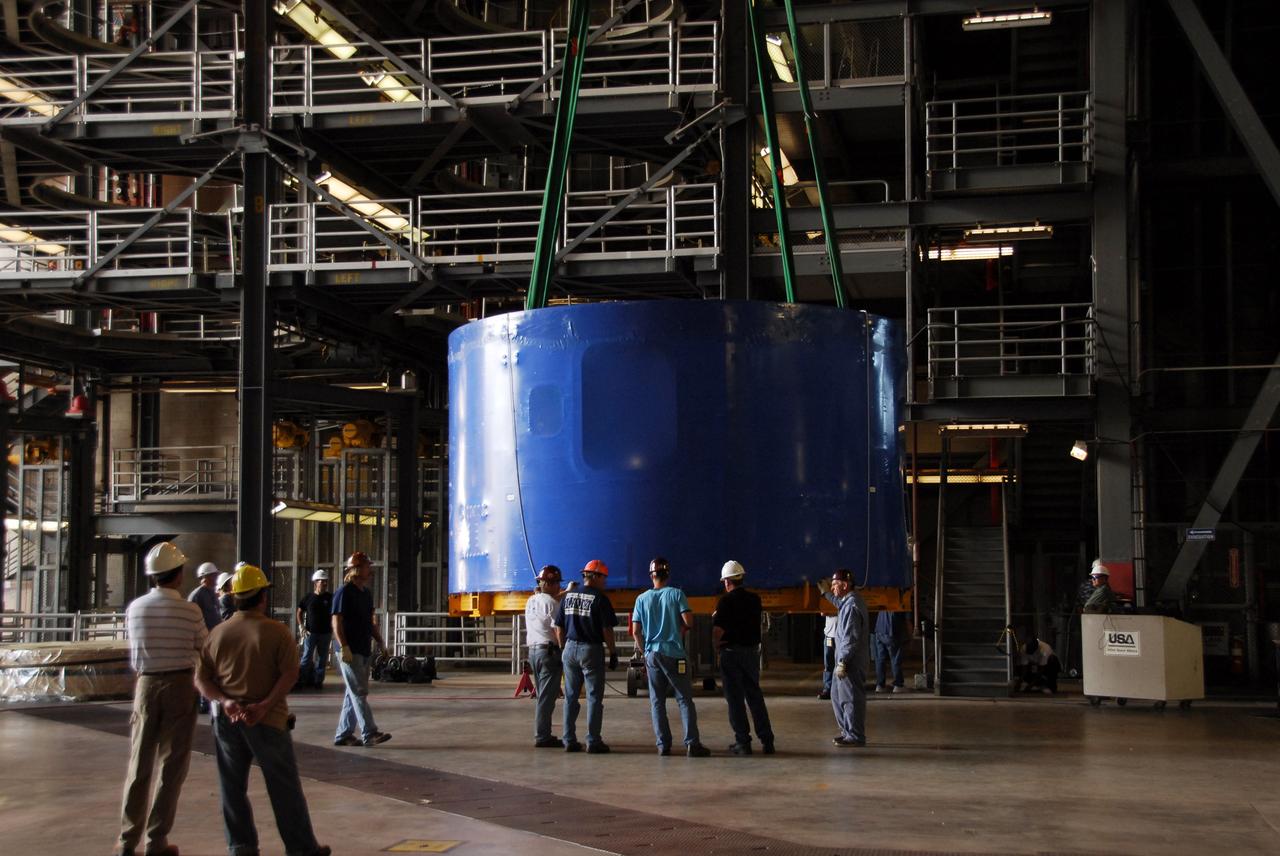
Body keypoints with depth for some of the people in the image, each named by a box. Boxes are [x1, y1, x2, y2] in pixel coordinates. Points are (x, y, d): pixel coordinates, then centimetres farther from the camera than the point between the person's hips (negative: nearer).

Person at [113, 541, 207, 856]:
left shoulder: (134, 608, -1)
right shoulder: (189, 611, -10)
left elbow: (137, 649, 9)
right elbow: (205, 647, 2)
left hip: (146, 685, 3)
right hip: (179, 685, -3)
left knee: (140, 764, 10)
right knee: (172, 765, 6)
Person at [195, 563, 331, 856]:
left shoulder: (218, 632, 3)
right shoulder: (277, 631, -8)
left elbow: (201, 678, 0)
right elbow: (290, 673, -18)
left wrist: (225, 700, -10)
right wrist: (264, 706, -19)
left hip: (227, 720, 3)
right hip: (267, 721, -3)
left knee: (233, 787, 13)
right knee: (285, 787, 5)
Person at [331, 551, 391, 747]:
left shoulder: (366, 593, 16)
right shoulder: (345, 592, -11)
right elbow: (336, 622, -15)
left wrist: (380, 642, 15)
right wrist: (344, 647, -22)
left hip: (364, 650, 9)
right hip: (350, 652, -9)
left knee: (354, 694, 11)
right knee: (359, 693, -10)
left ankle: (343, 734, 17)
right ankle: (369, 733, -13)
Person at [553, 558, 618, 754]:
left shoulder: (568, 596, 7)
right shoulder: (599, 598, -10)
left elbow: (559, 628, 10)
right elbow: (607, 630, -11)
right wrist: (613, 653, -2)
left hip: (570, 648, 5)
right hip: (591, 650, -5)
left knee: (570, 697, 12)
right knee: (594, 697, 1)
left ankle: (569, 740, 14)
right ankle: (593, 741, 1)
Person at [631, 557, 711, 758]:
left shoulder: (642, 599, 6)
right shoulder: (676, 594, -3)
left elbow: (636, 631, 5)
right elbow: (689, 622, -11)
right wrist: (681, 627, 11)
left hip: (652, 654, 3)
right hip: (674, 653, -3)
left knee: (657, 701, 8)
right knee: (685, 699, -1)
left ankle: (663, 745, 5)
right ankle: (691, 743, -10)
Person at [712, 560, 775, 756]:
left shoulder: (726, 601, -13)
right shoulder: (755, 599, 4)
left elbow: (717, 630, -20)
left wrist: (717, 644, 1)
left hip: (731, 652, -5)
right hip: (752, 651, 5)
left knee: (735, 698, 3)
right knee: (755, 696, 13)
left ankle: (742, 742, 3)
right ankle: (766, 741, 11)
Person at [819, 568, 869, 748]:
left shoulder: (852, 605, -20)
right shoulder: (848, 601, 10)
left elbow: (850, 638, -23)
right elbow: (839, 604, 39)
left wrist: (842, 662, -23)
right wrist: (826, 593, 36)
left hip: (851, 661, -10)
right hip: (845, 659, 10)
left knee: (850, 698, -3)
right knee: (837, 696, 17)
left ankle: (855, 737, 4)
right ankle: (847, 731, 25)